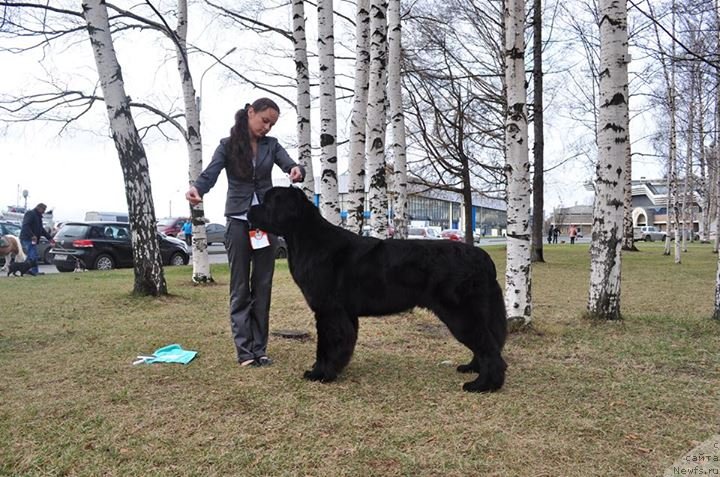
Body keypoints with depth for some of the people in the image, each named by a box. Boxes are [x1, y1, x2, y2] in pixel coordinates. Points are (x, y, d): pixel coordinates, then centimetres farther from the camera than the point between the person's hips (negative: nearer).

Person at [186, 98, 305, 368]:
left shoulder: (271, 145, 7)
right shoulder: (228, 145, 0)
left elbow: (290, 165, -8)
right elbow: (210, 174, -13)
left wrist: (297, 171, -33)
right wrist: (197, 189, -36)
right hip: (238, 221, -2)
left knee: (262, 287, 4)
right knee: (240, 288, -1)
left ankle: (259, 349, 11)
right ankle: (244, 351, 2)